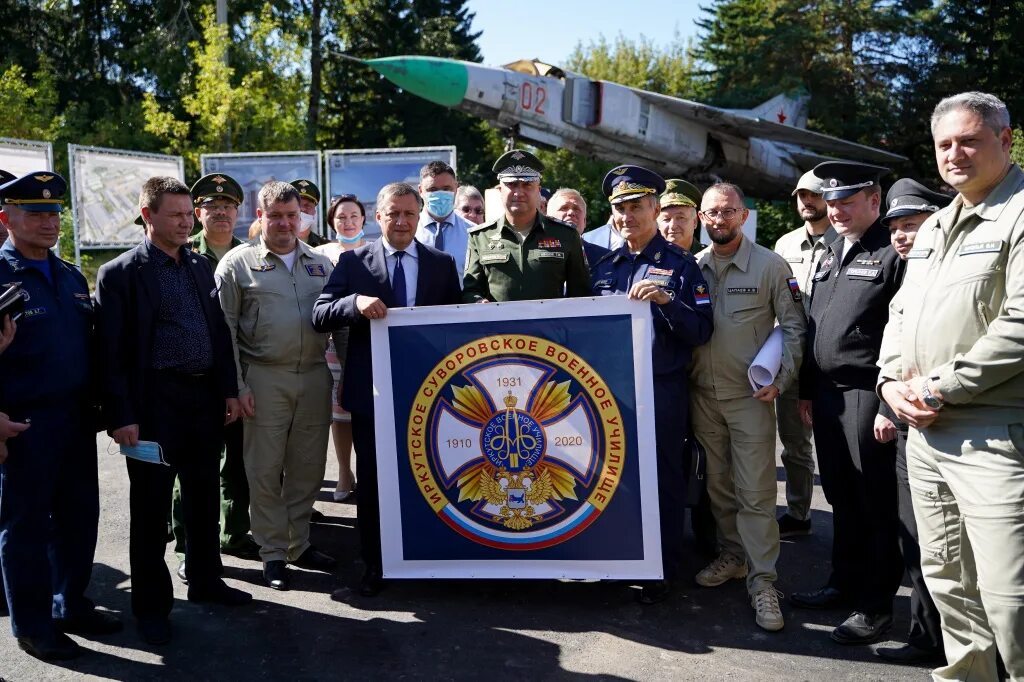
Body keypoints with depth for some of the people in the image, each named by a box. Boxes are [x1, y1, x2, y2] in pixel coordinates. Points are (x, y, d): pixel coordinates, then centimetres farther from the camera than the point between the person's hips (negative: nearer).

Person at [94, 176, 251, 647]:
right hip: (154, 401, -5)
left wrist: (228, 390, 9)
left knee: (203, 495, 17)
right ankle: (152, 604, 22)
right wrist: (121, 416, -14)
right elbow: (111, 352, -10)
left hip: (205, 397, 6)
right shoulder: (119, 273, -7)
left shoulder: (201, 268, 10)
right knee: (151, 506, 7)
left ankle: (205, 580, 34)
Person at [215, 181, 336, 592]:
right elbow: (225, 328, -2)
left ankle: (298, 544, 25)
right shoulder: (238, 263, 0)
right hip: (264, 378, -3)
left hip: (315, 375, 4)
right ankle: (272, 553, 16)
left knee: (308, 466, 10)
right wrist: (237, 385, -7)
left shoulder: (320, 263, 12)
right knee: (265, 469, 3)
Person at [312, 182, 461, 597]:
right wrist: (356, 302, -24)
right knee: (371, 480, 8)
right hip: (371, 391, -1)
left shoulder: (442, 263, 6)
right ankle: (375, 564, 23)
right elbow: (319, 317, -5)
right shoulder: (353, 262, 2)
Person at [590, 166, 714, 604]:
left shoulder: (680, 265, -2)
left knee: (663, 478, 5)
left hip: (663, 389, -4)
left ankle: (664, 569, 20)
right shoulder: (603, 266, 11)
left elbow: (700, 331, -9)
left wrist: (666, 301, -23)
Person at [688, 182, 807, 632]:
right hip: (703, 393, 4)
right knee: (717, 484, 13)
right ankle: (732, 555, 29)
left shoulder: (770, 265, -4)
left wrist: (780, 379, -9)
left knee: (755, 491, -3)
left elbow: (793, 327, -2)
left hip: (750, 395, -4)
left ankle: (762, 580, 5)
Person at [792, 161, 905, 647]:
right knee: (841, 497, 16)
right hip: (826, 394, 7)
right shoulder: (829, 257, 17)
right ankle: (844, 583, 30)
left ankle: (877, 604, 15)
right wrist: (806, 390, 17)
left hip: (868, 395, -7)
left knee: (875, 502, 3)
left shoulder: (893, 255, -8)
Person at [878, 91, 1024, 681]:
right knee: (947, 579, 17)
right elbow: (901, 312, 21)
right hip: (926, 432, 8)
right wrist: (892, 380, 4)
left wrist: (941, 387, -15)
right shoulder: (934, 227, 19)